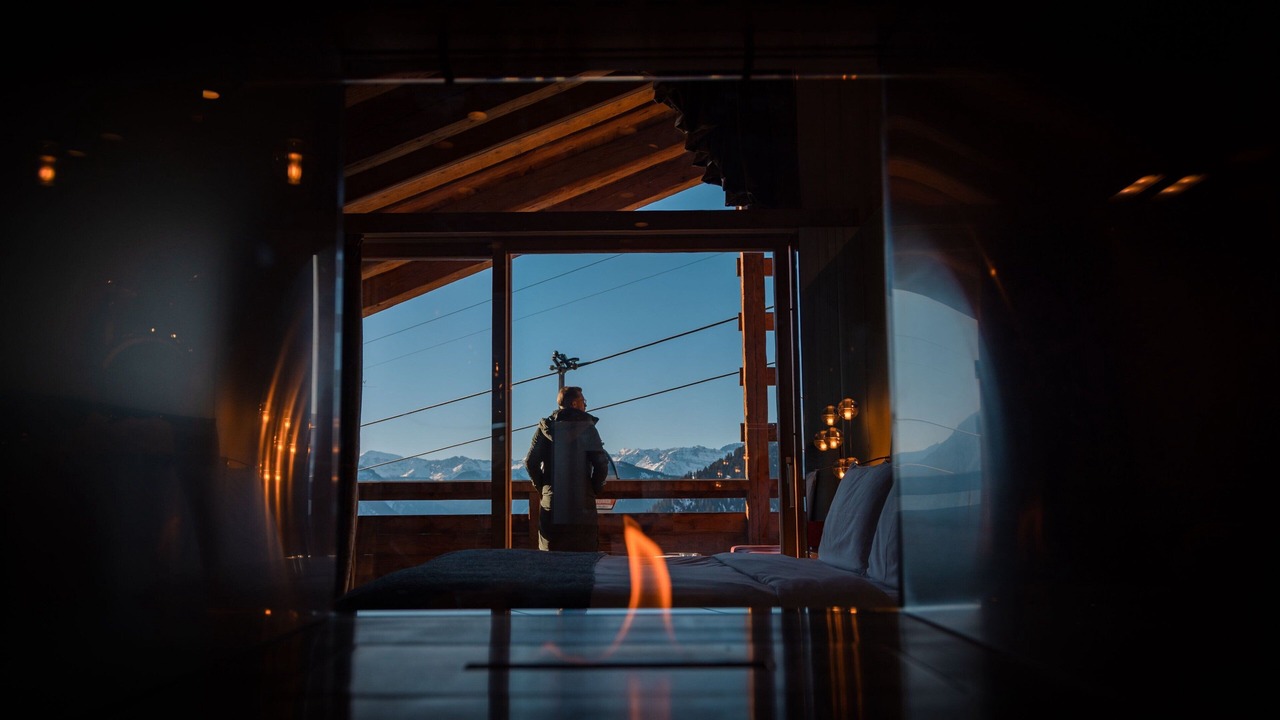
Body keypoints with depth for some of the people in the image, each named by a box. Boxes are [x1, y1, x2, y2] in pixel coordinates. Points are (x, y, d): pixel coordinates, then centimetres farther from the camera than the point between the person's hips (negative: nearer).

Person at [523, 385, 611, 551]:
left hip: (552, 506, 3)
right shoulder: (586, 427, -2)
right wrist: (595, 488, 4)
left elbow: (530, 462, -2)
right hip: (582, 505, -2)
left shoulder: (546, 427, 5)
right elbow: (601, 463, -10)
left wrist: (542, 487, 10)